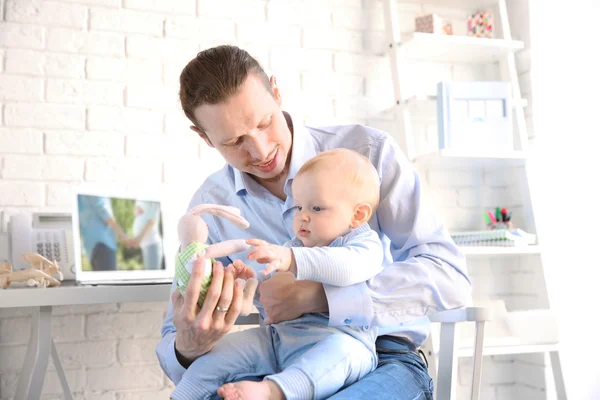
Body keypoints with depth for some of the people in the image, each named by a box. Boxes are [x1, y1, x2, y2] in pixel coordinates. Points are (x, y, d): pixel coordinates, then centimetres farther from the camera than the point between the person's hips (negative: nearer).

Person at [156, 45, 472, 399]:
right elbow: (175, 344, 1)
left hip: (383, 356, -2)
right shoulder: (210, 207, -1)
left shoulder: (369, 152, -10)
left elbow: (450, 276, -17)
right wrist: (189, 348, -25)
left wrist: (316, 296, -27)